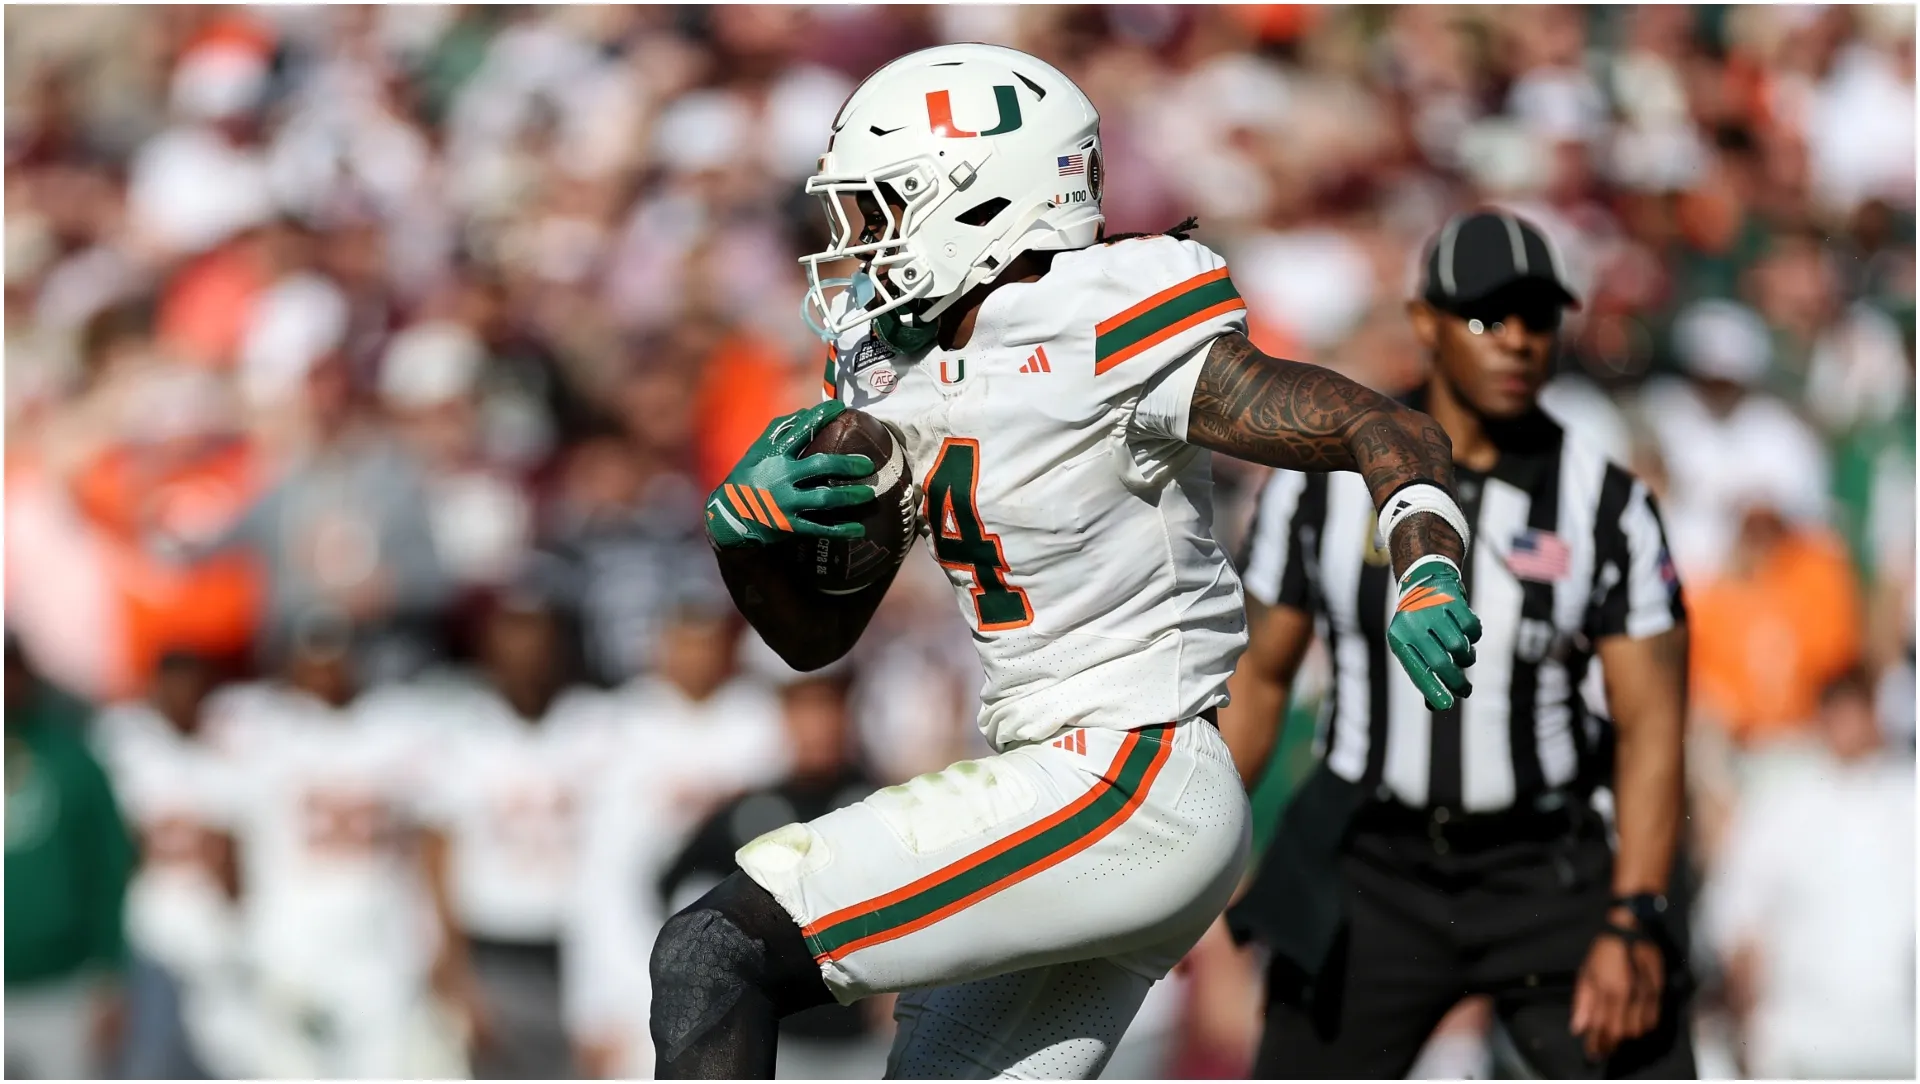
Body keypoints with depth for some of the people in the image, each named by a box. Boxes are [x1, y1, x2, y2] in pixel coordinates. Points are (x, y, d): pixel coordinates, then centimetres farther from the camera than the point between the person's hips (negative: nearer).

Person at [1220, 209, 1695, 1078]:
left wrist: (1633, 925, -18)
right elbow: (1259, 674, 7)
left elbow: (1650, 721, -8)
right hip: (1369, 876, 1)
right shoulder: (1324, 479, -2)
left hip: (1544, 876, 0)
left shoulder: (1608, 506, -5)